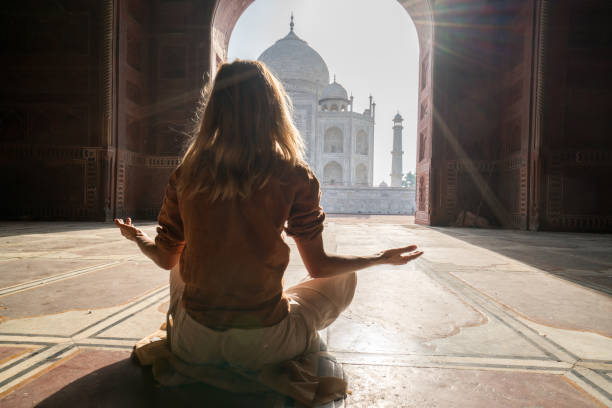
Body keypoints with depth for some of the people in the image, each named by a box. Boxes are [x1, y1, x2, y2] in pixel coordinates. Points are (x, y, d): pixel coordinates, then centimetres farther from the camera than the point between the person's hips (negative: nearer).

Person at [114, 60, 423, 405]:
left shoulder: (187, 175, -6)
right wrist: (383, 257, 10)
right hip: (261, 349, -2)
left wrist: (137, 237, 29)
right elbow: (319, 266, -7)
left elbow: (167, 258, 5)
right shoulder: (294, 177, -14)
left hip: (192, 346, 3)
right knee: (345, 278, 19)